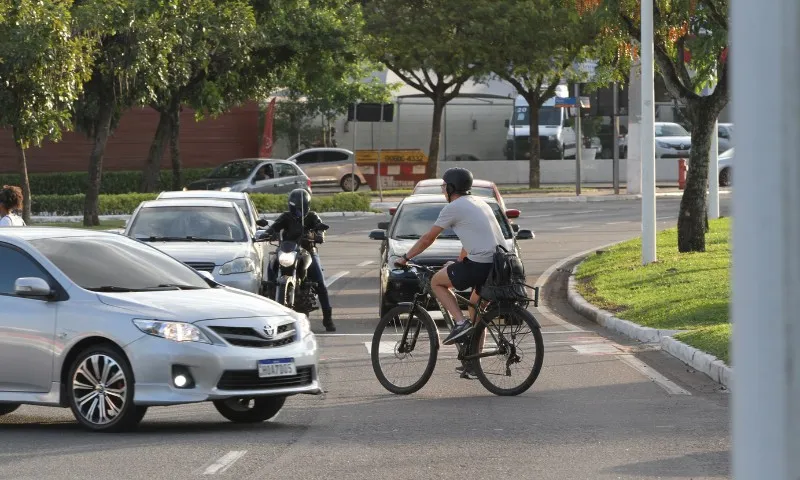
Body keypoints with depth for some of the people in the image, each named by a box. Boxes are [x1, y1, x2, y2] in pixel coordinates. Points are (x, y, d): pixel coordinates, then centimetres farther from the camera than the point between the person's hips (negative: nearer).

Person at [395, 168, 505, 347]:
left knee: (437, 282, 11)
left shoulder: (453, 208, -1)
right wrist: (458, 263, 46)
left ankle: (461, 322, -5)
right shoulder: (480, 203, 23)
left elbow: (428, 239, 5)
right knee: (476, 307, 21)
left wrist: (405, 258, 18)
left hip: (480, 264, -8)